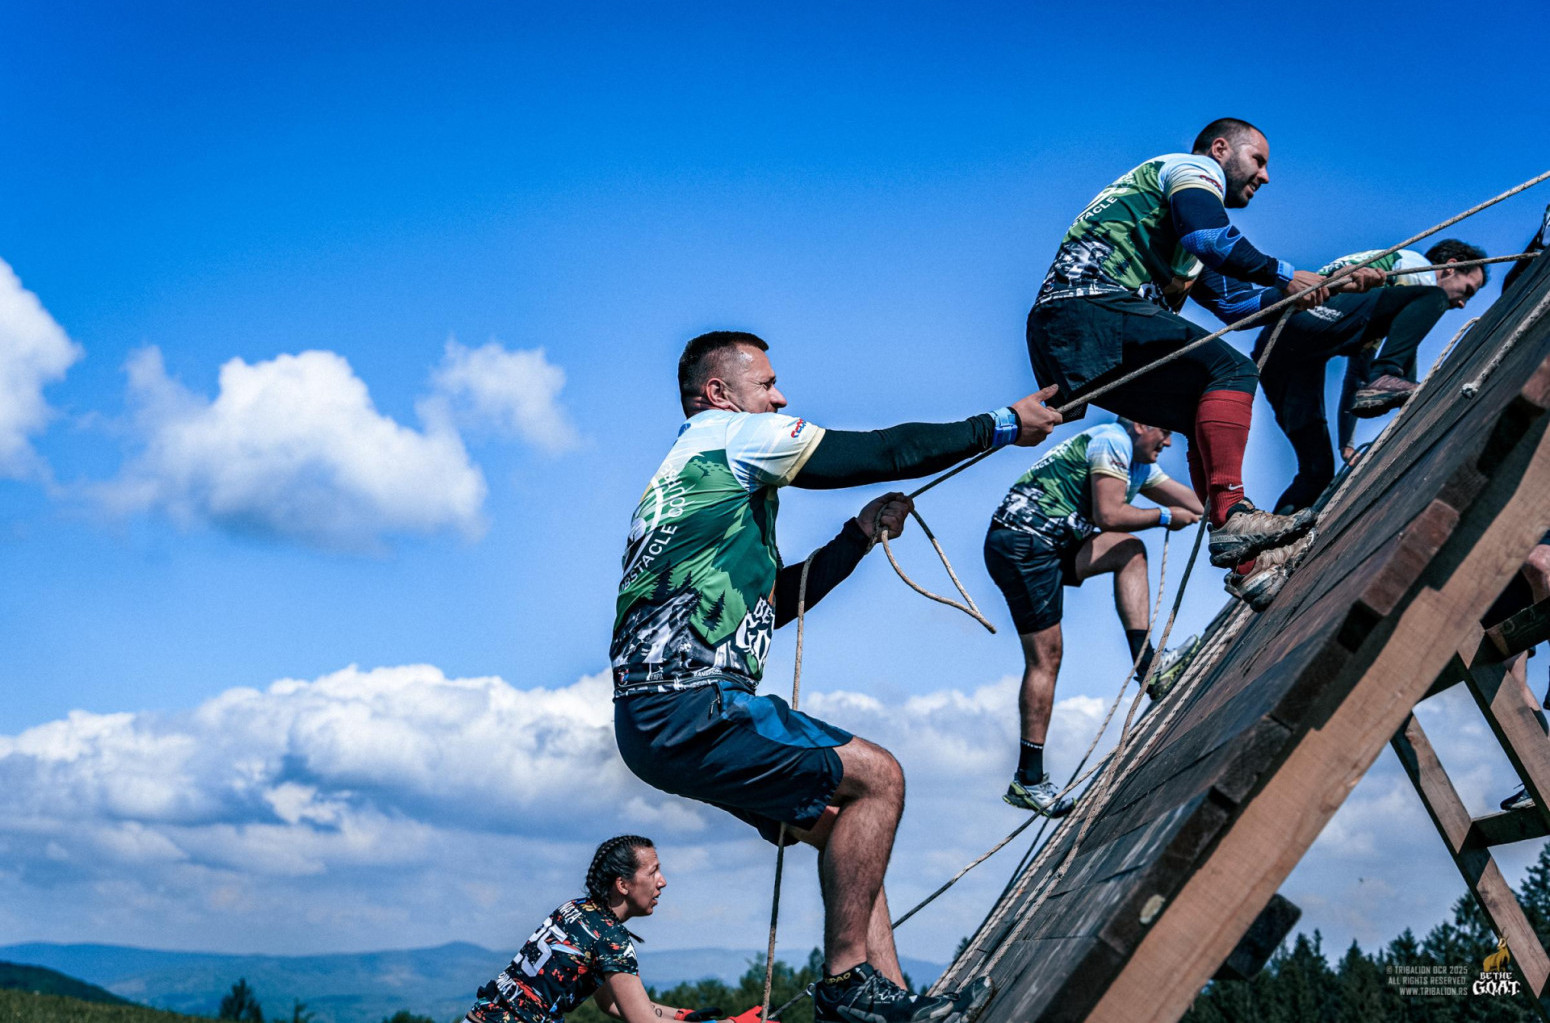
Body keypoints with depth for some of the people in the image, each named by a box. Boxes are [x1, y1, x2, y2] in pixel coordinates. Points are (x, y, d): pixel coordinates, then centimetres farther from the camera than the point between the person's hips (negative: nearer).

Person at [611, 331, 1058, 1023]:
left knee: (841, 822, 11)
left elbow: (773, 599, 30)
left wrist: (859, 535, 23)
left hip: (659, 717, 10)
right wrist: (1003, 425, 9)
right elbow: (883, 451, -1)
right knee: (876, 776, -8)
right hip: (686, 706, -10)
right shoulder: (728, 434, -1)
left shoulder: (701, 473, 28)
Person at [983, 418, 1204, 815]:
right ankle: (1028, 780, -6)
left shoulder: (1140, 466, 20)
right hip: (1021, 544, -10)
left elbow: (1196, 503, 22)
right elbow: (1108, 515, -20)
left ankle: (1144, 663, -3)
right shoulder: (1112, 441, -10)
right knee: (1046, 656, -9)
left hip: (1048, 545, 10)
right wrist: (1164, 517, -8)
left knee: (1129, 549, 5)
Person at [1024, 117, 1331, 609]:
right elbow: (1206, 236, -14)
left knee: (1214, 425, 9)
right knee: (1230, 370, -20)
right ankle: (1232, 516, -35)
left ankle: (1243, 559, -1)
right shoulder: (1193, 167, 7)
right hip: (1089, 305, -10)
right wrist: (1285, 276, -11)